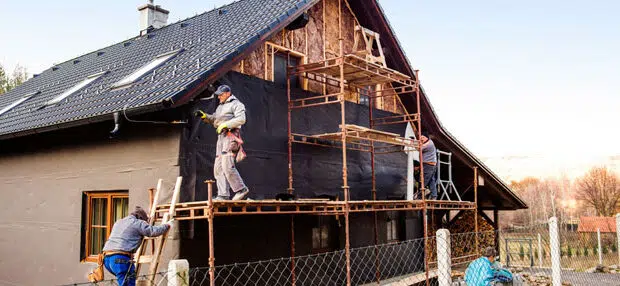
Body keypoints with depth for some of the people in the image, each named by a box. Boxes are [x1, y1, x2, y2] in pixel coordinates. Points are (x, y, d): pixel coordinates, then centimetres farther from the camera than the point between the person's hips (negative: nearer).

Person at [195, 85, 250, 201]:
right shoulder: (220, 106, 27)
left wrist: (225, 125, -17)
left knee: (227, 166, -19)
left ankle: (241, 189, -10)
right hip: (221, 137, 9)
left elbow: (241, 119, -14)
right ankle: (223, 195, -1)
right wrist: (204, 116, 12)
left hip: (231, 136, -9)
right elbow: (214, 120, 30)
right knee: (218, 167, 1)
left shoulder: (236, 104, -1)